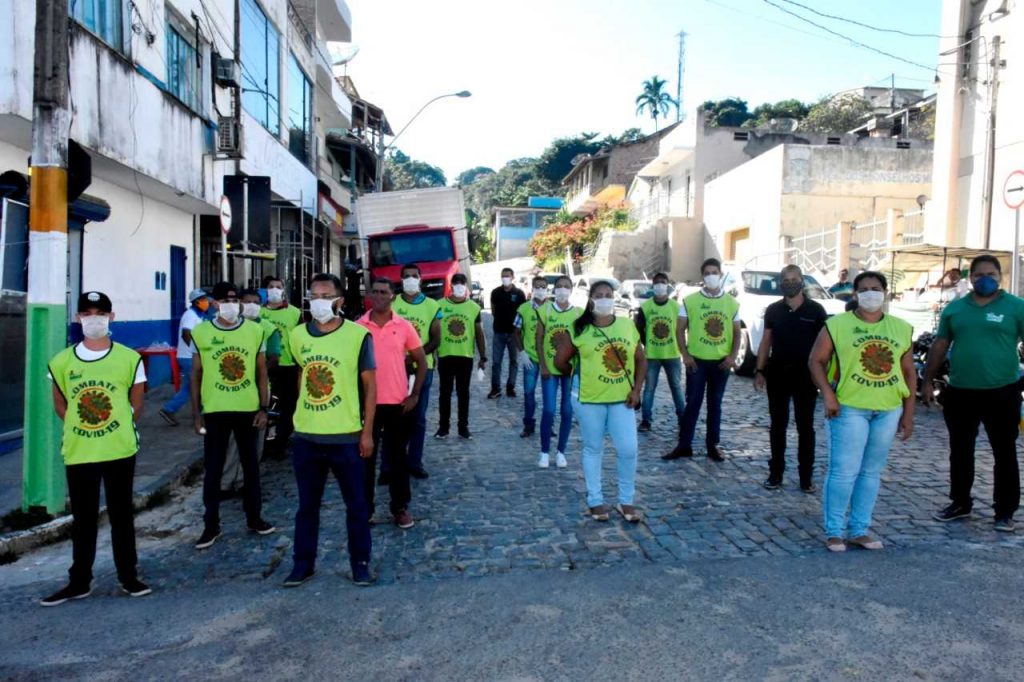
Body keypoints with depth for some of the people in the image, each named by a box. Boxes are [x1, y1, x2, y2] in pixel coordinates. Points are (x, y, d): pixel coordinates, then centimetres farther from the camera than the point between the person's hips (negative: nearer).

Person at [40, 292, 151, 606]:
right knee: (83, 519, 12)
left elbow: (136, 404, 3)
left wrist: (119, 430, -2)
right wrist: (79, 428, 2)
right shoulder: (62, 361, 0)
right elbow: (60, 403, 11)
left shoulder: (129, 359, -4)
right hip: (78, 453, 2)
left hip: (120, 451, -1)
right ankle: (79, 582, 24)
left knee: (121, 515, 9)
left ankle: (129, 577, 21)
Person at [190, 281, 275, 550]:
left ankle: (254, 517, 26)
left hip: (248, 409, 1)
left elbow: (262, 373, 4)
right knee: (212, 470, 6)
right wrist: (196, 414, -1)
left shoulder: (254, 330, -1)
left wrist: (263, 408, -2)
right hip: (214, 411, -1)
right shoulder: (200, 332, -2)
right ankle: (211, 525, 18)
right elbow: (196, 376, 2)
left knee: (251, 465, 12)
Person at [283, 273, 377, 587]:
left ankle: (360, 563, 25)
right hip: (305, 436, 4)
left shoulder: (358, 335, -10)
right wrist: (303, 414, 14)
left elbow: (370, 385, -6)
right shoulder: (298, 335, 3)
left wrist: (367, 432, -8)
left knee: (356, 505, 9)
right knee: (307, 504, 15)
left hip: (346, 436, -3)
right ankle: (303, 564, 29)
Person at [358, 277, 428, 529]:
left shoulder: (404, 327, -2)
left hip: (398, 403, 0)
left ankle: (400, 508, 20)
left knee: (397, 457, 9)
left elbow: (421, 361, 4)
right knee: (366, 456, 9)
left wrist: (415, 394, -3)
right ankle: (365, 507, 22)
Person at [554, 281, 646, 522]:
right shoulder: (580, 330, -6)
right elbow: (560, 361, 0)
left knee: (628, 449, 0)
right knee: (593, 449, 9)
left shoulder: (628, 326, 3)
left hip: (622, 399, 2)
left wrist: (636, 389, -2)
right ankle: (595, 500, 22)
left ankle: (626, 501, 17)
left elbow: (640, 360, 8)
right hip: (590, 399, -2)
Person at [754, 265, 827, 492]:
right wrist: (760, 370, 2)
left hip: (805, 374, -2)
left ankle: (806, 475, 13)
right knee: (778, 425, 9)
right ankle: (776, 472, 17)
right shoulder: (773, 310, 6)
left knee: (805, 426, 5)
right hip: (777, 373, 2)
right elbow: (766, 341, 8)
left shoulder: (815, 310, -1)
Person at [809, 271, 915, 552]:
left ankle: (859, 530, 22)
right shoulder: (837, 325, -2)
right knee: (844, 471, -5)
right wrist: (827, 394, -16)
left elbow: (909, 372, 13)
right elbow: (816, 361, -3)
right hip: (849, 408, -4)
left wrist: (908, 413, 9)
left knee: (871, 472, 11)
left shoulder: (901, 328, 10)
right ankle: (834, 531, 7)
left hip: (888, 410, 4)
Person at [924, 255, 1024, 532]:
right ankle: (960, 503, 27)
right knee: (960, 452, 13)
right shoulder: (955, 308, 7)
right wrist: (928, 381, 8)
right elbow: (940, 345, 11)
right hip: (959, 393, 3)